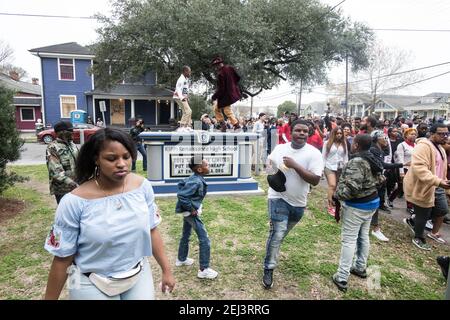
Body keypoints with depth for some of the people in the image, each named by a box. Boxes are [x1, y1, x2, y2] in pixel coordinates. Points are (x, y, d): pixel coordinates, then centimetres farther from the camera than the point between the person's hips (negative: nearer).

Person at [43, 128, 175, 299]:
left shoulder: (142, 186, -11)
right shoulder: (74, 202, -21)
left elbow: (151, 230, -1)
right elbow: (62, 258, -11)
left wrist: (166, 270, 4)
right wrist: (50, 298, -1)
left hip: (139, 276, 3)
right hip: (93, 285, -2)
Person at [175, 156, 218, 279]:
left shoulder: (194, 178, 1)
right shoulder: (196, 182, -27)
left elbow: (181, 184, 16)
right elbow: (181, 195, -33)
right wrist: (192, 209, -22)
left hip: (188, 211, 10)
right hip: (191, 212, -10)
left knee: (186, 235, 25)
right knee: (204, 240, -3)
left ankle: (181, 259, 45)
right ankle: (204, 270, 5)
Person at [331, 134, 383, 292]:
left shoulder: (356, 162, -24)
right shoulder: (373, 160, 6)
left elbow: (352, 187, -30)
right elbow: (379, 180, 14)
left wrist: (337, 195, -16)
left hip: (357, 206, -9)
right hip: (372, 202, 9)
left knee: (349, 240, -4)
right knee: (363, 236, 20)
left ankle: (342, 278, 2)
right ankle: (360, 268, 35)